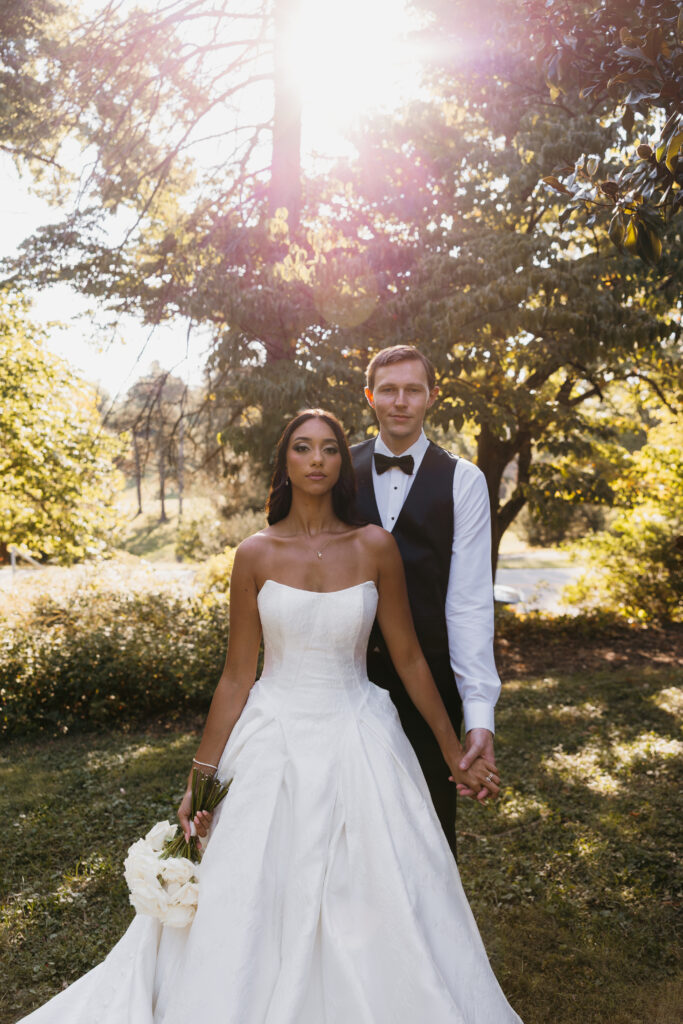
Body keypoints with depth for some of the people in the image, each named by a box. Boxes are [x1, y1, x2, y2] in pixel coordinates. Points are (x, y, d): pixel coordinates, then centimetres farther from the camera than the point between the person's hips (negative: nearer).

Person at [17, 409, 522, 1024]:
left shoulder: (375, 547, -5)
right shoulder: (256, 555, -5)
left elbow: (409, 659, 1)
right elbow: (237, 676, -1)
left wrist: (454, 755, 5)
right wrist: (202, 776, -1)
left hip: (359, 741, 1)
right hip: (275, 742, 0)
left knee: (377, 912, 9)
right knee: (253, 912, 9)